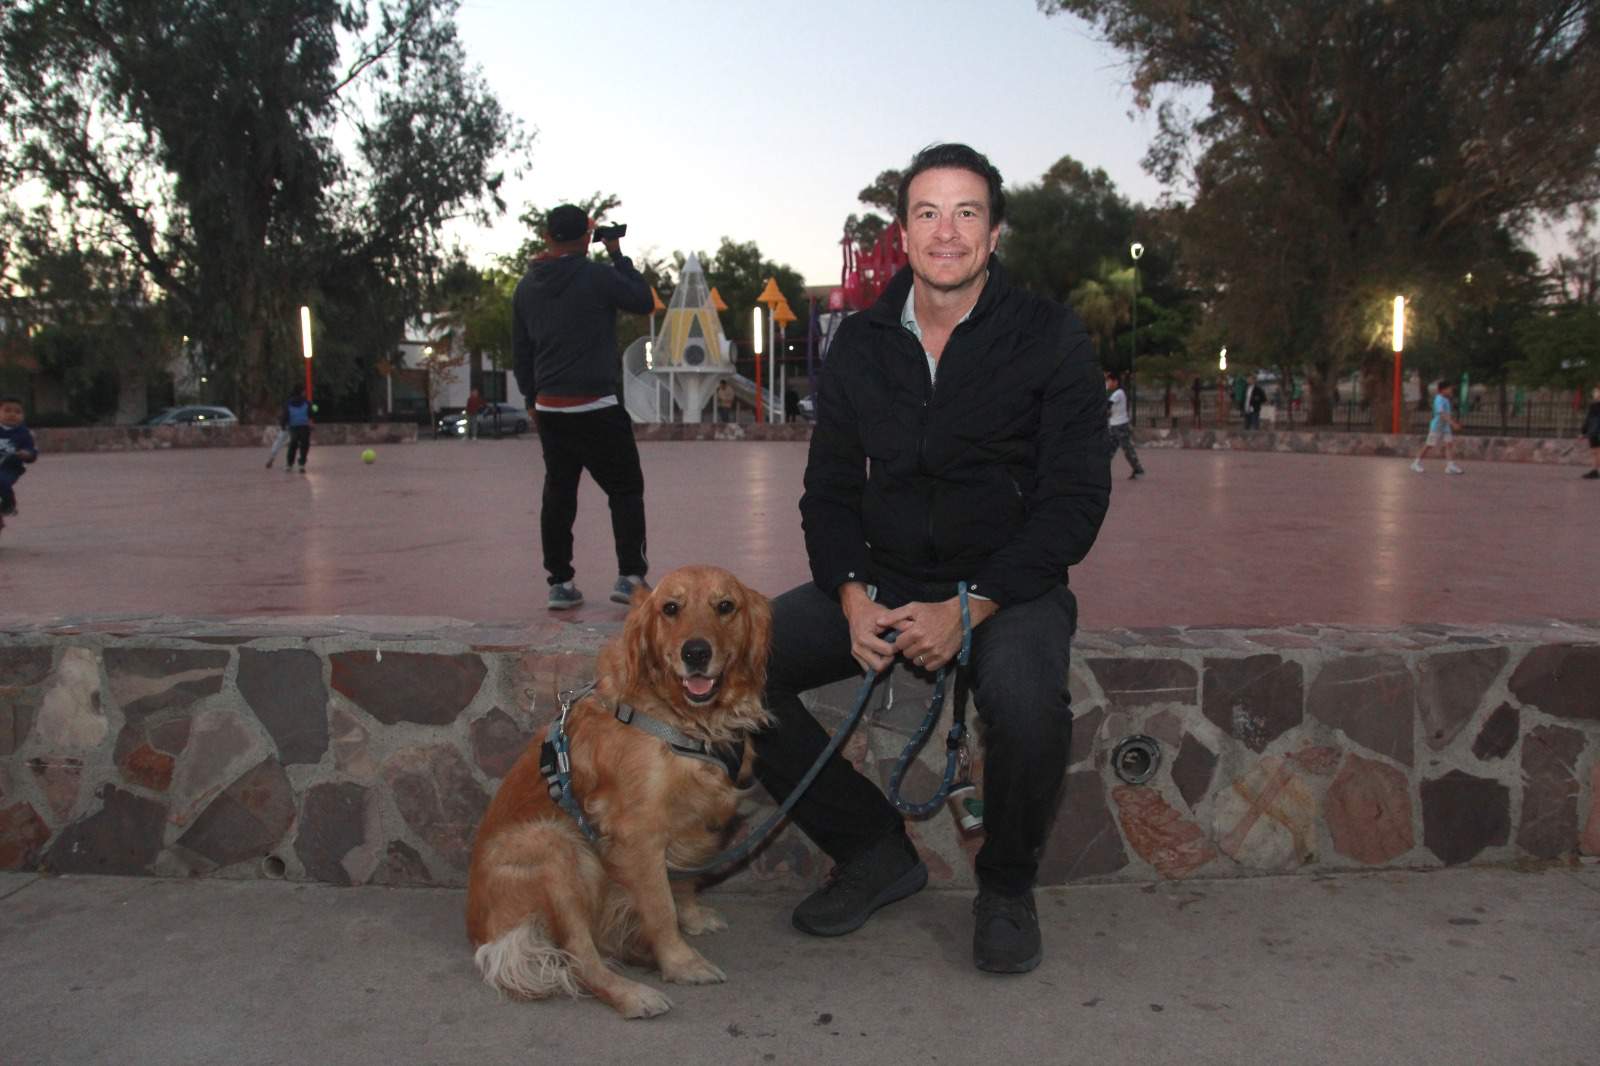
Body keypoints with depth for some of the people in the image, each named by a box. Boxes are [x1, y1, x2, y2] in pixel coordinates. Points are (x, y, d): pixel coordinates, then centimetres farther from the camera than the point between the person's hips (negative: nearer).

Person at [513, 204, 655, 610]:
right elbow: (644, 301, 4)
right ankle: (630, 574, -1)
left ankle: (560, 583, 12)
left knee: (558, 494, 10)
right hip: (597, 406, -5)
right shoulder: (597, 276, -10)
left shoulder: (526, 286, 10)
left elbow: (520, 349, 16)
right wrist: (619, 256, 11)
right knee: (625, 488, 5)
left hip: (549, 409, 6)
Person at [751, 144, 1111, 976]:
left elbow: (1075, 501, -9)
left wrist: (968, 606, -21)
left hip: (1008, 583, -3)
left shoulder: (1050, 338, -5)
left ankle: (1006, 888, -3)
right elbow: (828, 490, 8)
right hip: (884, 579, 4)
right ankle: (873, 851, 2)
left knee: (1027, 702, -36)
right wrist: (852, 594, -13)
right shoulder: (861, 343, 5)